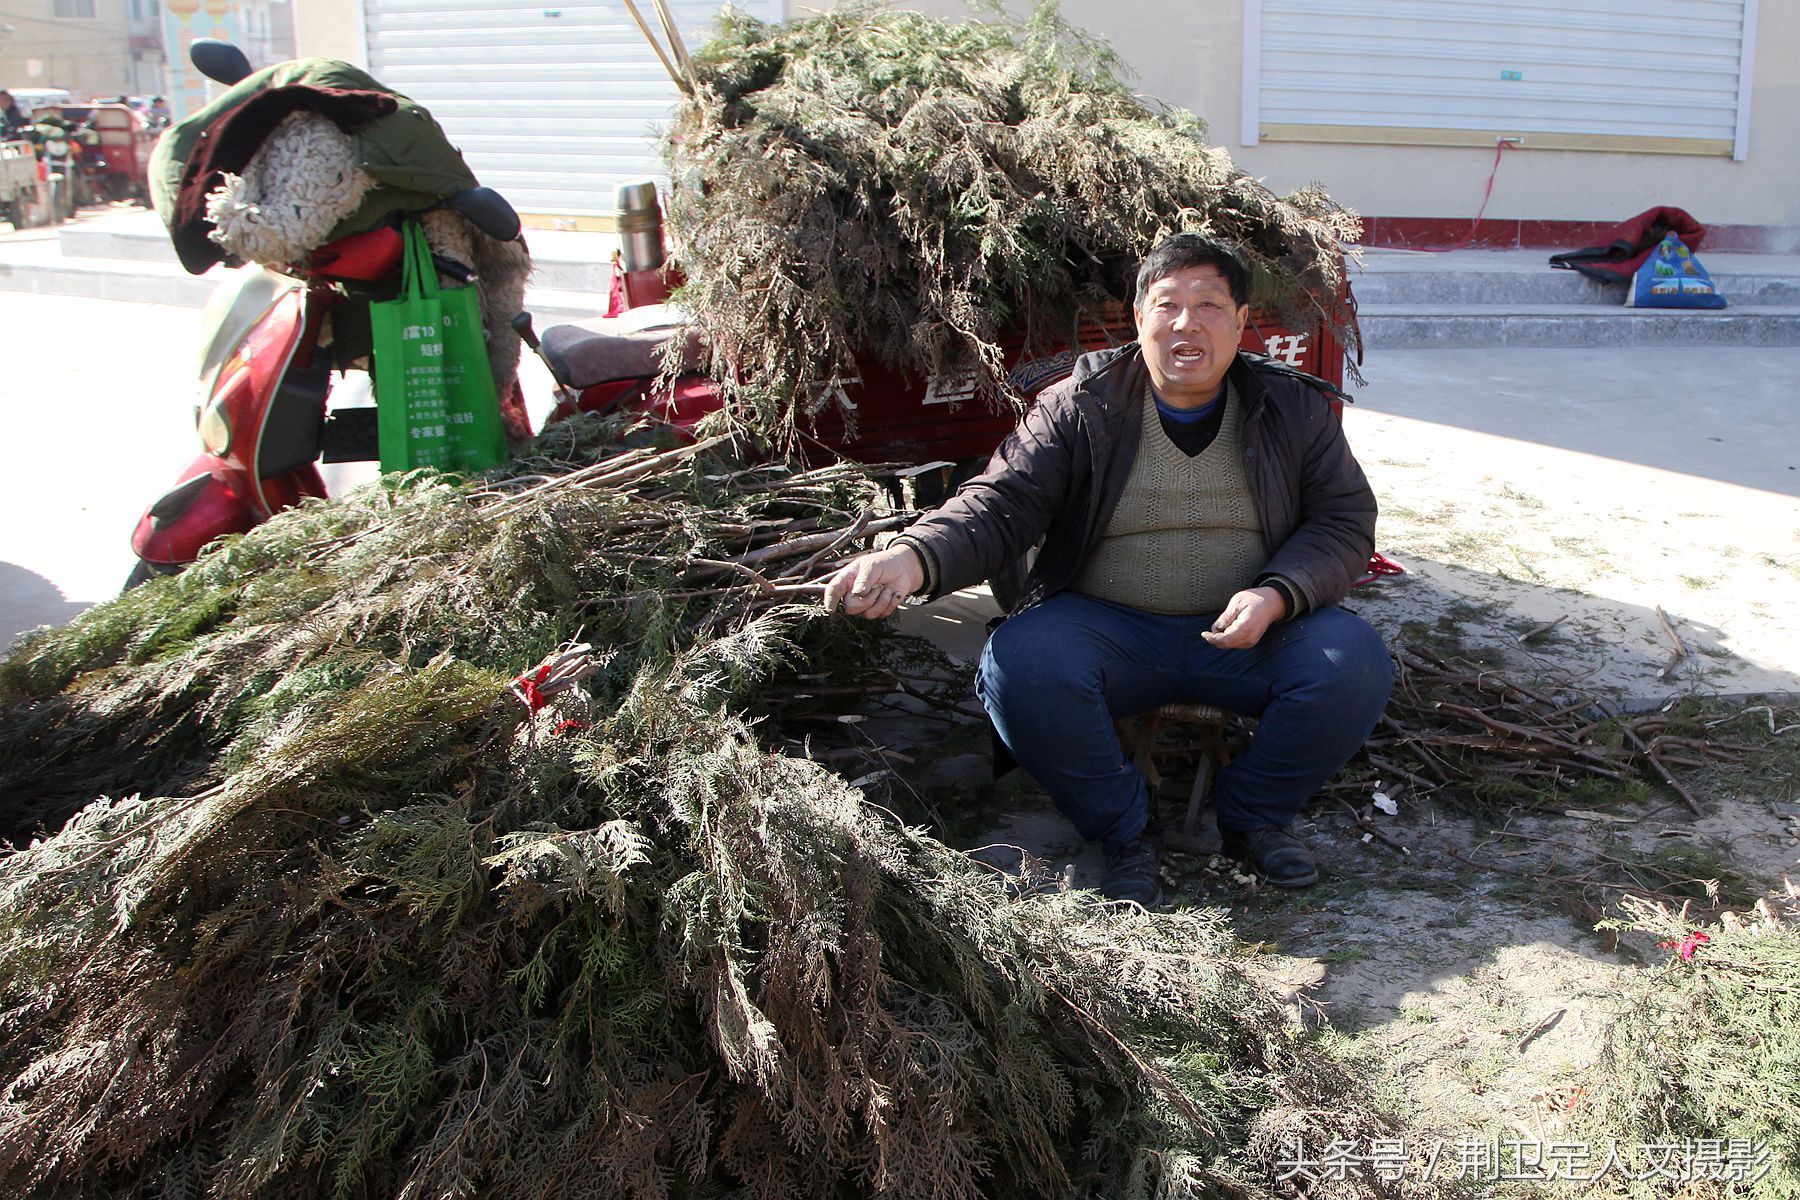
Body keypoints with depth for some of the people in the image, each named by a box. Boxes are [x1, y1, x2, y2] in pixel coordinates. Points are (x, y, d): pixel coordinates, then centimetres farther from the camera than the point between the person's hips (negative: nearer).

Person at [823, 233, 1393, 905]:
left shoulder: (1296, 409, 5)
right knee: (1019, 665, -31)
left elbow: (1344, 521, 4)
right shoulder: (1080, 407, -2)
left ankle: (1255, 816, 3)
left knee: (1356, 662, -25)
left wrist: (1277, 595, -18)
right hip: (1106, 627, -1)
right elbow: (999, 504, -9)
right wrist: (914, 559, -31)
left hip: (1255, 631, 2)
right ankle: (1125, 834, -5)